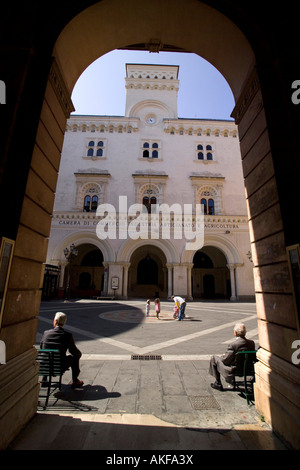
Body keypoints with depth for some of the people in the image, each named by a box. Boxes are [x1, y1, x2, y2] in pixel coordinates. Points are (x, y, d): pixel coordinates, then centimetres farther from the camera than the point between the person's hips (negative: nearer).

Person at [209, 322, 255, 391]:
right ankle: (230, 379, 45)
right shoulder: (252, 343, -10)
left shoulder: (233, 344, -28)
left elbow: (226, 360, -20)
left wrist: (222, 356, 5)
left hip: (234, 370, -7)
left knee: (214, 358, 9)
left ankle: (218, 384, 20)